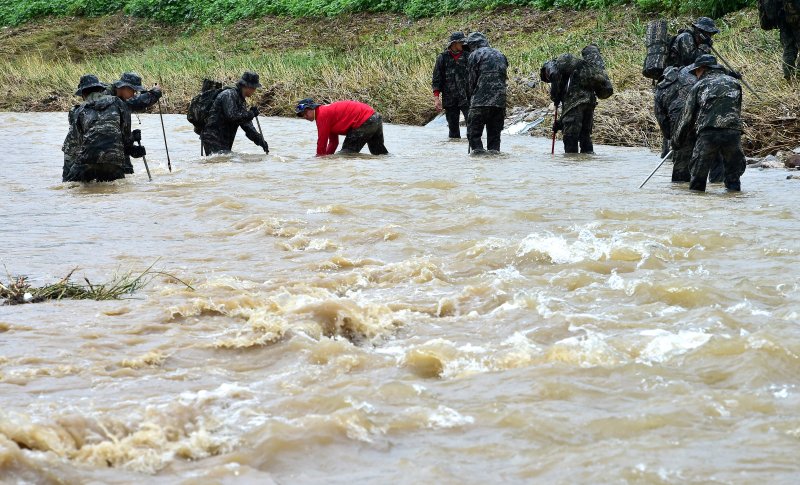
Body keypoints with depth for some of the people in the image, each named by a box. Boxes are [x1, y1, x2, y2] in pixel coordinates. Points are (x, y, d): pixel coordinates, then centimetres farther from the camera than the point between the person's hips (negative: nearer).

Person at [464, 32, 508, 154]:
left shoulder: (474, 55, 0)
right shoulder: (500, 55, 19)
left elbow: (471, 80, -1)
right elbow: (504, 76, 16)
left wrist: (471, 96, 11)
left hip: (481, 101, -6)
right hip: (500, 101, 6)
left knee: (474, 131, 0)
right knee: (494, 132, 11)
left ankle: (478, 150, -12)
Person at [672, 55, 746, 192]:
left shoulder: (699, 86, 15)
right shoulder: (734, 83, 22)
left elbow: (687, 117, 16)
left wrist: (676, 139, 29)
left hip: (708, 134, -2)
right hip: (733, 133, 2)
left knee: (698, 179, 10)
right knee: (733, 178, 11)